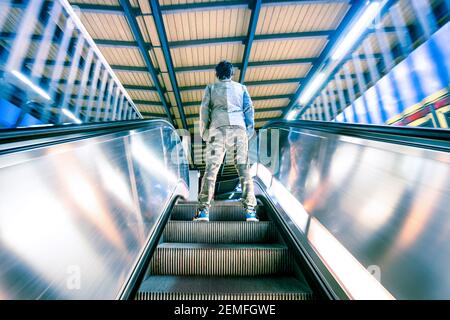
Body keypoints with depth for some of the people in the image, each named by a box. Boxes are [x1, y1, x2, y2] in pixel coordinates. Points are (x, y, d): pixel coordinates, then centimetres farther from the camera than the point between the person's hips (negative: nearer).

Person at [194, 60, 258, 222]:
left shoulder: (211, 87, 23)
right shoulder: (241, 87, 25)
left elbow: (204, 110, 11)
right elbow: (249, 109, 13)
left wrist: (204, 133, 12)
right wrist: (249, 132, 11)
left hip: (217, 129, 0)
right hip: (238, 129, 1)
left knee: (211, 169, -5)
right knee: (244, 169, -2)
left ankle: (203, 210, -13)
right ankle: (250, 210, -10)